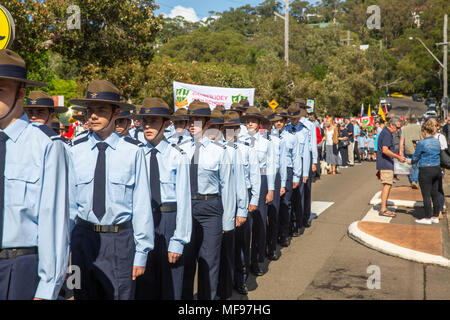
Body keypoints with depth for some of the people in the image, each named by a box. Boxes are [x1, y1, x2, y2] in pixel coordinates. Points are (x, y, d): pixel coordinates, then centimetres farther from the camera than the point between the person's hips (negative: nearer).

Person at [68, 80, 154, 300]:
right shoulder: (76, 151, 1)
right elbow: (69, 201, 5)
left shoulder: (133, 151, -7)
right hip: (83, 238, 3)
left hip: (121, 240, -2)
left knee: (120, 294, 7)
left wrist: (141, 252, -6)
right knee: (84, 295, 14)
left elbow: (141, 204, -6)